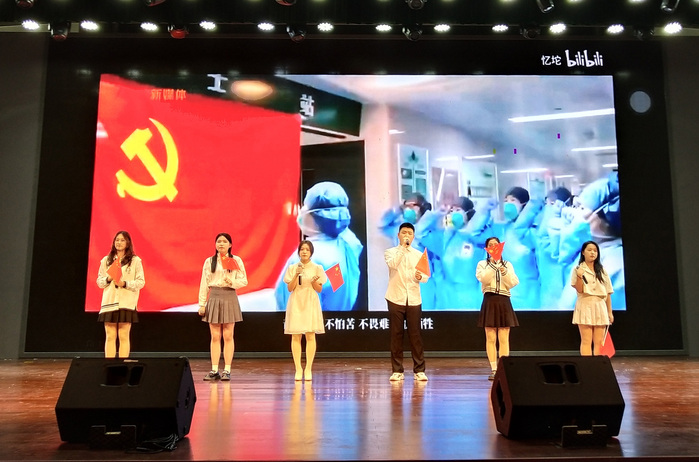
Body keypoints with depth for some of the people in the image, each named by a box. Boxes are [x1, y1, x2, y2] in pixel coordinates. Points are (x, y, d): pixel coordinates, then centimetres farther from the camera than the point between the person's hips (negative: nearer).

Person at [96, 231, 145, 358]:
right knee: (110, 336, 1)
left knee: (124, 337, -3)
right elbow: (99, 281, 14)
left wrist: (125, 283, -13)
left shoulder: (135, 261, 4)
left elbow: (141, 282, 1)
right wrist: (108, 279, -6)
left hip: (126, 303, -2)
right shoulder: (106, 260, 13)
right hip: (109, 302, 2)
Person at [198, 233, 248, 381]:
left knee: (228, 336, 1)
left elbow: (244, 280, 3)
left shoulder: (236, 260, 4)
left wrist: (232, 282, -16)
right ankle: (214, 370, 6)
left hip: (229, 298, -1)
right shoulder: (209, 261, 7)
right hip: (214, 298, 1)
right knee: (215, 337, 2)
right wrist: (202, 304, 3)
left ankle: (227, 370, 5)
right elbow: (204, 284, 6)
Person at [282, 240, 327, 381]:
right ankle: (298, 369, 5)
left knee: (310, 335, -5)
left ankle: (308, 369, 1)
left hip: (310, 303, -1)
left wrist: (314, 282, -16)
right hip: (296, 303, 1)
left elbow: (319, 289, 4)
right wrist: (296, 275, -11)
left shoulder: (317, 268, 4)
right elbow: (290, 288, 1)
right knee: (296, 336, -1)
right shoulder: (292, 268, 6)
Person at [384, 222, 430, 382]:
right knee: (396, 335, 1)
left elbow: (426, 276, 7)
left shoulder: (419, 254, 13)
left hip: (414, 299, 1)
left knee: (415, 334, 0)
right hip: (396, 298, -1)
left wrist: (420, 277, -15)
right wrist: (402, 247, -14)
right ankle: (397, 370, 8)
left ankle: (419, 370, 7)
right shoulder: (390, 252, 6)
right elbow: (392, 264, -17)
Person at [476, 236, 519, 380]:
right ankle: (493, 370, 3)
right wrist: (492, 264, -21)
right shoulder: (482, 264, 8)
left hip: (504, 301, 1)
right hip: (489, 301, -1)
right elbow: (482, 279, -11)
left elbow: (514, 283, 1)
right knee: (491, 338, -2)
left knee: (504, 338, -2)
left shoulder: (507, 264, 13)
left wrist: (505, 273, -16)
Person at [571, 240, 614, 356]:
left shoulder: (602, 271, 13)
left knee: (599, 342, 2)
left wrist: (610, 312, 9)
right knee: (586, 341, -6)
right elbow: (579, 290, -7)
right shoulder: (578, 269, 2)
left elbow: (608, 293, 13)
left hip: (600, 307, 4)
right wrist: (579, 276, -24)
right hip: (585, 306, -4)